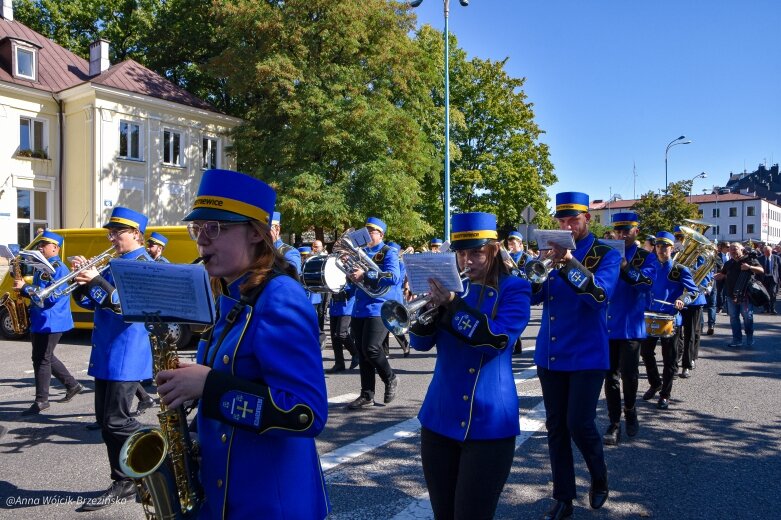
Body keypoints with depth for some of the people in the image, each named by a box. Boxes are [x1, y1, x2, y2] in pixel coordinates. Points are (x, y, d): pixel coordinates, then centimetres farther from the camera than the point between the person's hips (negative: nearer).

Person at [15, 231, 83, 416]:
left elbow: (52, 296, -23)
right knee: (46, 358, 17)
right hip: (40, 321, 10)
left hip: (50, 322, -10)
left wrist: (25, 288, -22)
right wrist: (24, 288, 3)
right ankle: (72, 385, 28)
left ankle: (41, 401, 6)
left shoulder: (58, 268, -15)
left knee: (41, 359, -4)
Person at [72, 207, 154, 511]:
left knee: (116, 420, -7)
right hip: (105, 353, 9)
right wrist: (83, 280, -2)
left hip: (126, 355, -9)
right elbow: (90, 302, 15)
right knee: (106, 420, 11)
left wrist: (96, 280, -25)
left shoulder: (144, 265, -10)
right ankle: (124, 483, 21)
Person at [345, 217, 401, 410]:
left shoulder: (388, 253, -3)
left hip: (379, 309, -6)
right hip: (359, 309, 6)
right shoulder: (361, 252, 15)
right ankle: (367, 395, 15)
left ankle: (390, 379, 12)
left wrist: (365, 275, -25)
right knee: (362, 353, 6)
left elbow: (393, 278, -19)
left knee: (371, 349, -15)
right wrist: (351, 276, -7)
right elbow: (353, 277, 17)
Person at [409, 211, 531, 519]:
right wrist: (430, 306, -17)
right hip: (440, 417, 4)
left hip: (489, 422, -4)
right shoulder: (450, 285, 8)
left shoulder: (514, 288, -3)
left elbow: (499, 338, -19)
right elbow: (420, 343, 2)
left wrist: (453, 303, -26)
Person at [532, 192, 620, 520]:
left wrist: (569, 263, -32)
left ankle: (599, 478, 26)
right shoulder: (554, 251, 10)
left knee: (579, 424, -5)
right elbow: (535, 297, 2)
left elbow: (601, 294, -21)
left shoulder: (606, 254, -4)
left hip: (587, 356, -4)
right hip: (549, 355, 5)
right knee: (556, 427, 8)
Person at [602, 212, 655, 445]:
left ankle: (630, 414, 28)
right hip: (607, 325, 2)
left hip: (631, 326, -2)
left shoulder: (646, 257, 1)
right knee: (610, 375, 4)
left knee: (628, 374, 3)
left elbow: (645, 282, -17)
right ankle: (614, 423, 12)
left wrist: (623, 263, -30)